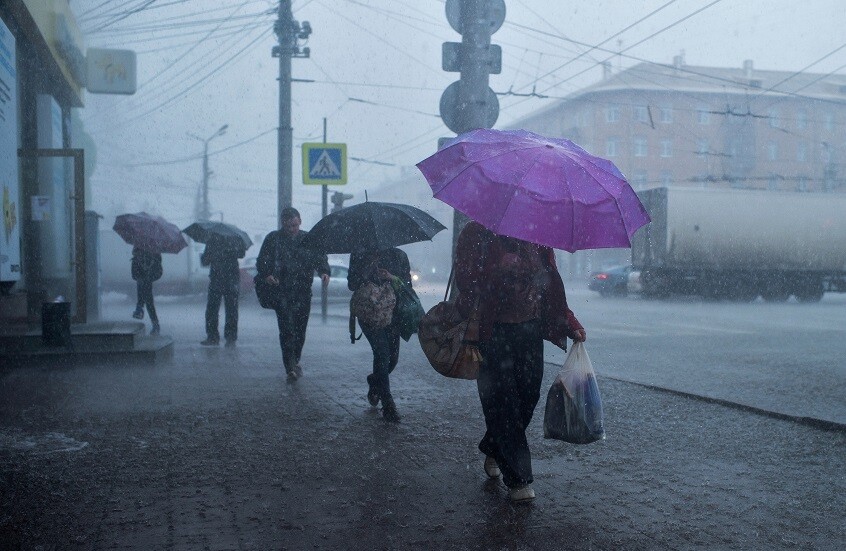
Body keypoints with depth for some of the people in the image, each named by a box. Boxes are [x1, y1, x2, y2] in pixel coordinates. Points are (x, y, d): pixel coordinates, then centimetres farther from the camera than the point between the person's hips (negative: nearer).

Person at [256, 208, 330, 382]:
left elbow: (320, 258, 9)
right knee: (286, 329, -13)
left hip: (303, 293, 3)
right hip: (281, 293, -3)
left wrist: (324, 272, -12)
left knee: (300, 329, 10)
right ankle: (290, 368, -15)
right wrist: (266, 275, -18)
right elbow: (261, 262, 3)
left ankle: (295, 361, 30)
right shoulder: (273, 239, 3)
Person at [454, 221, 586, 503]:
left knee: (528, 397, 9)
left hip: (530, 330, 5)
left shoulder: (537, 239, 8)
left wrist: (570, 324, 5)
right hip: (493, 333, -5)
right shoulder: (478, 235, -5)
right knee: (502, 402, -1)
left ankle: (492, 451, 35)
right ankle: (518, 479, 8)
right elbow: (466, 281, -13)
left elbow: (553, 286, 11)